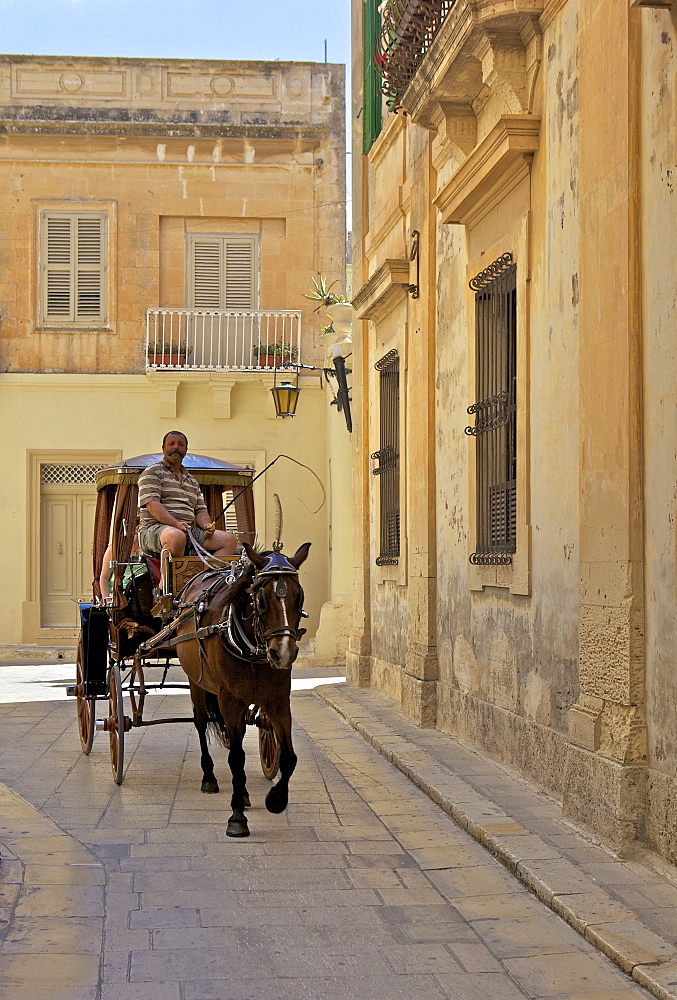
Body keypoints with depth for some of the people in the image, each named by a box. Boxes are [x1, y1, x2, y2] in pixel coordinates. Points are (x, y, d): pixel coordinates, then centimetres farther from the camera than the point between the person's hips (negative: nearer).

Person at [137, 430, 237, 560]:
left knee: (230, 539, -11)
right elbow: (152, 504, -9)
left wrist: (205, 525, 1)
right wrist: (176, 523, -22)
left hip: (190, 531, 7)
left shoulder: (192, 480, 28)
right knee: (176, 536, -42)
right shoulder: (152, 472, 6)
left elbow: (200, 510, 26)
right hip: (155, 528, -7)